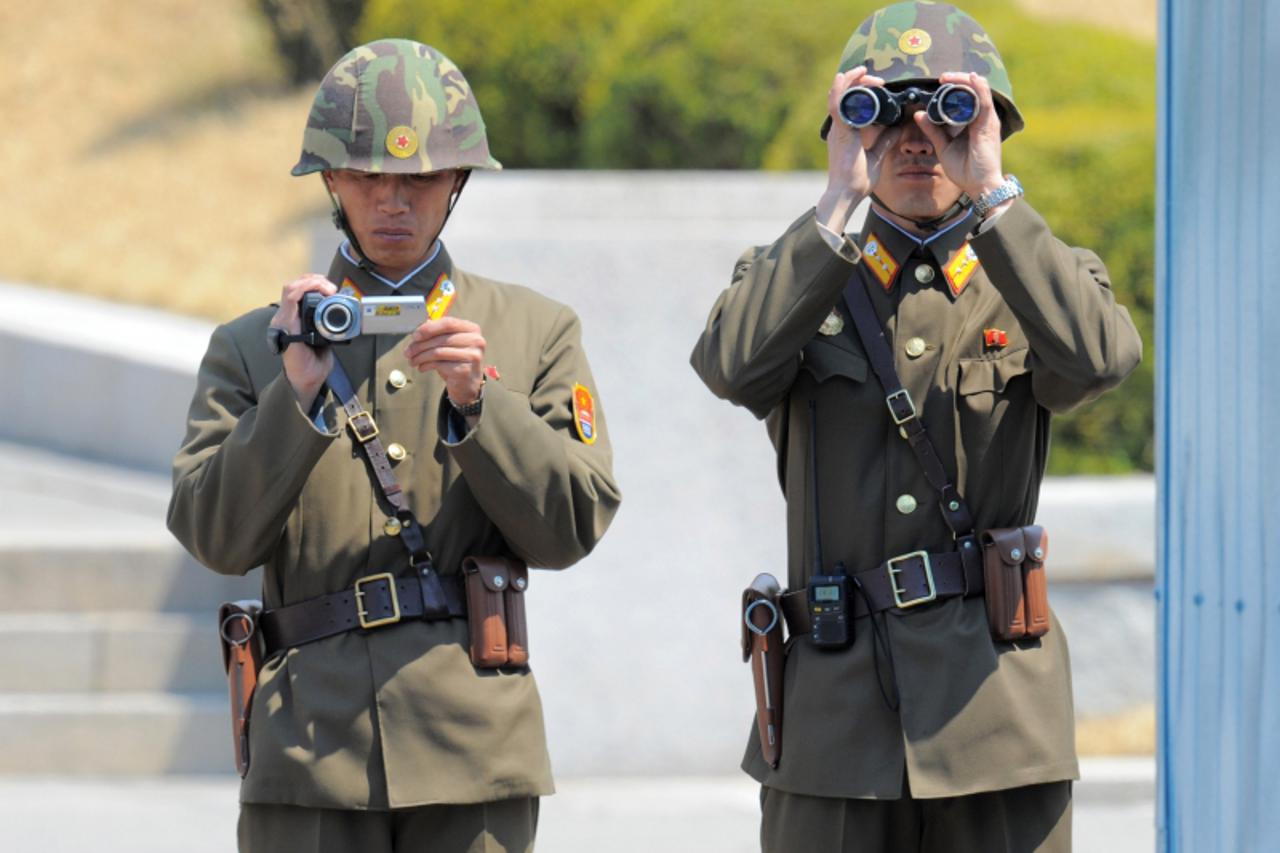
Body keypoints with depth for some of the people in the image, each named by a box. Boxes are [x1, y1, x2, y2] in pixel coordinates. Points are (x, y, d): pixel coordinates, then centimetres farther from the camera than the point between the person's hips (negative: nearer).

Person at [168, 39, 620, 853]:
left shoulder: (536, 331, 13)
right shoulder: (253, 348, 12)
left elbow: (573, 526, 3)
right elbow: (216, 536, 0)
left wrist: (475, 400, -10)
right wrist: (298, 395, -12)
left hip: (474, 750, 0)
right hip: (309, 747, 0)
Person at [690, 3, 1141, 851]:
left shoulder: (1036, 280, 9)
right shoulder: (797, 279, 9)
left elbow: (1099, 359, -16)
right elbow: (733, 366, -15)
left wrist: (992, 193, -15)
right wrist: (840, 201, -13)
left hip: (1000, 714, 0)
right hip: (838, 712, 0)